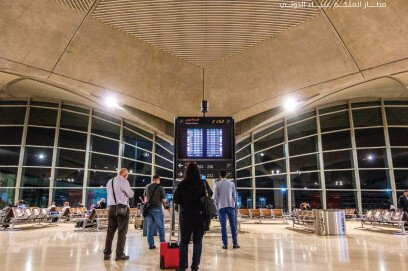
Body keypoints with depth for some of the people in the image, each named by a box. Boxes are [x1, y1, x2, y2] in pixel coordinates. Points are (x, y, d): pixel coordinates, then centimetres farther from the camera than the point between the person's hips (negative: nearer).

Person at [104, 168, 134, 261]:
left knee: (110, 231, 11)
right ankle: (119, 255, 4)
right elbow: (131, 194, -5)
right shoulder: (124, 182, -9)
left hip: (111, 207, 7)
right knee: (122, 232, 1)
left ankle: (106, 253, 15)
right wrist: (131, 190, 14)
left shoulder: (110, 182, 13)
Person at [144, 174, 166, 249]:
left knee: (150, 227, 10)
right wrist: (164, 203, 13)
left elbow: (145, 198, 15)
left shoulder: (147, 187, 7)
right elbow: (163, 200, -8)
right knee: (160, 227, 8)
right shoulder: (160, 188, -9)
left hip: (148, 208, 5)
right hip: (157, 208, -4)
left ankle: (151, 244, 13)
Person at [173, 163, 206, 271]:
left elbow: (175, 200, -4)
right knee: (198, 241, 12)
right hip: (199, 215, 0)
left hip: (185, 215, 0)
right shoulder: (202, 184, -7)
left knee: (184, 240, 14)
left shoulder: (182, 184, -7)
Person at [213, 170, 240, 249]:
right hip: (230, 206, 2)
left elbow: (215, 196, -1)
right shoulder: (231, 183, 5)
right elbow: (234, 195, 8)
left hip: (221, 207, -1)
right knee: (233, 225, 6)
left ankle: (225, 244, 3)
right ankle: (235, 243, 7)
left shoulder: (217, 184, -2)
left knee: (223, 226, 2)